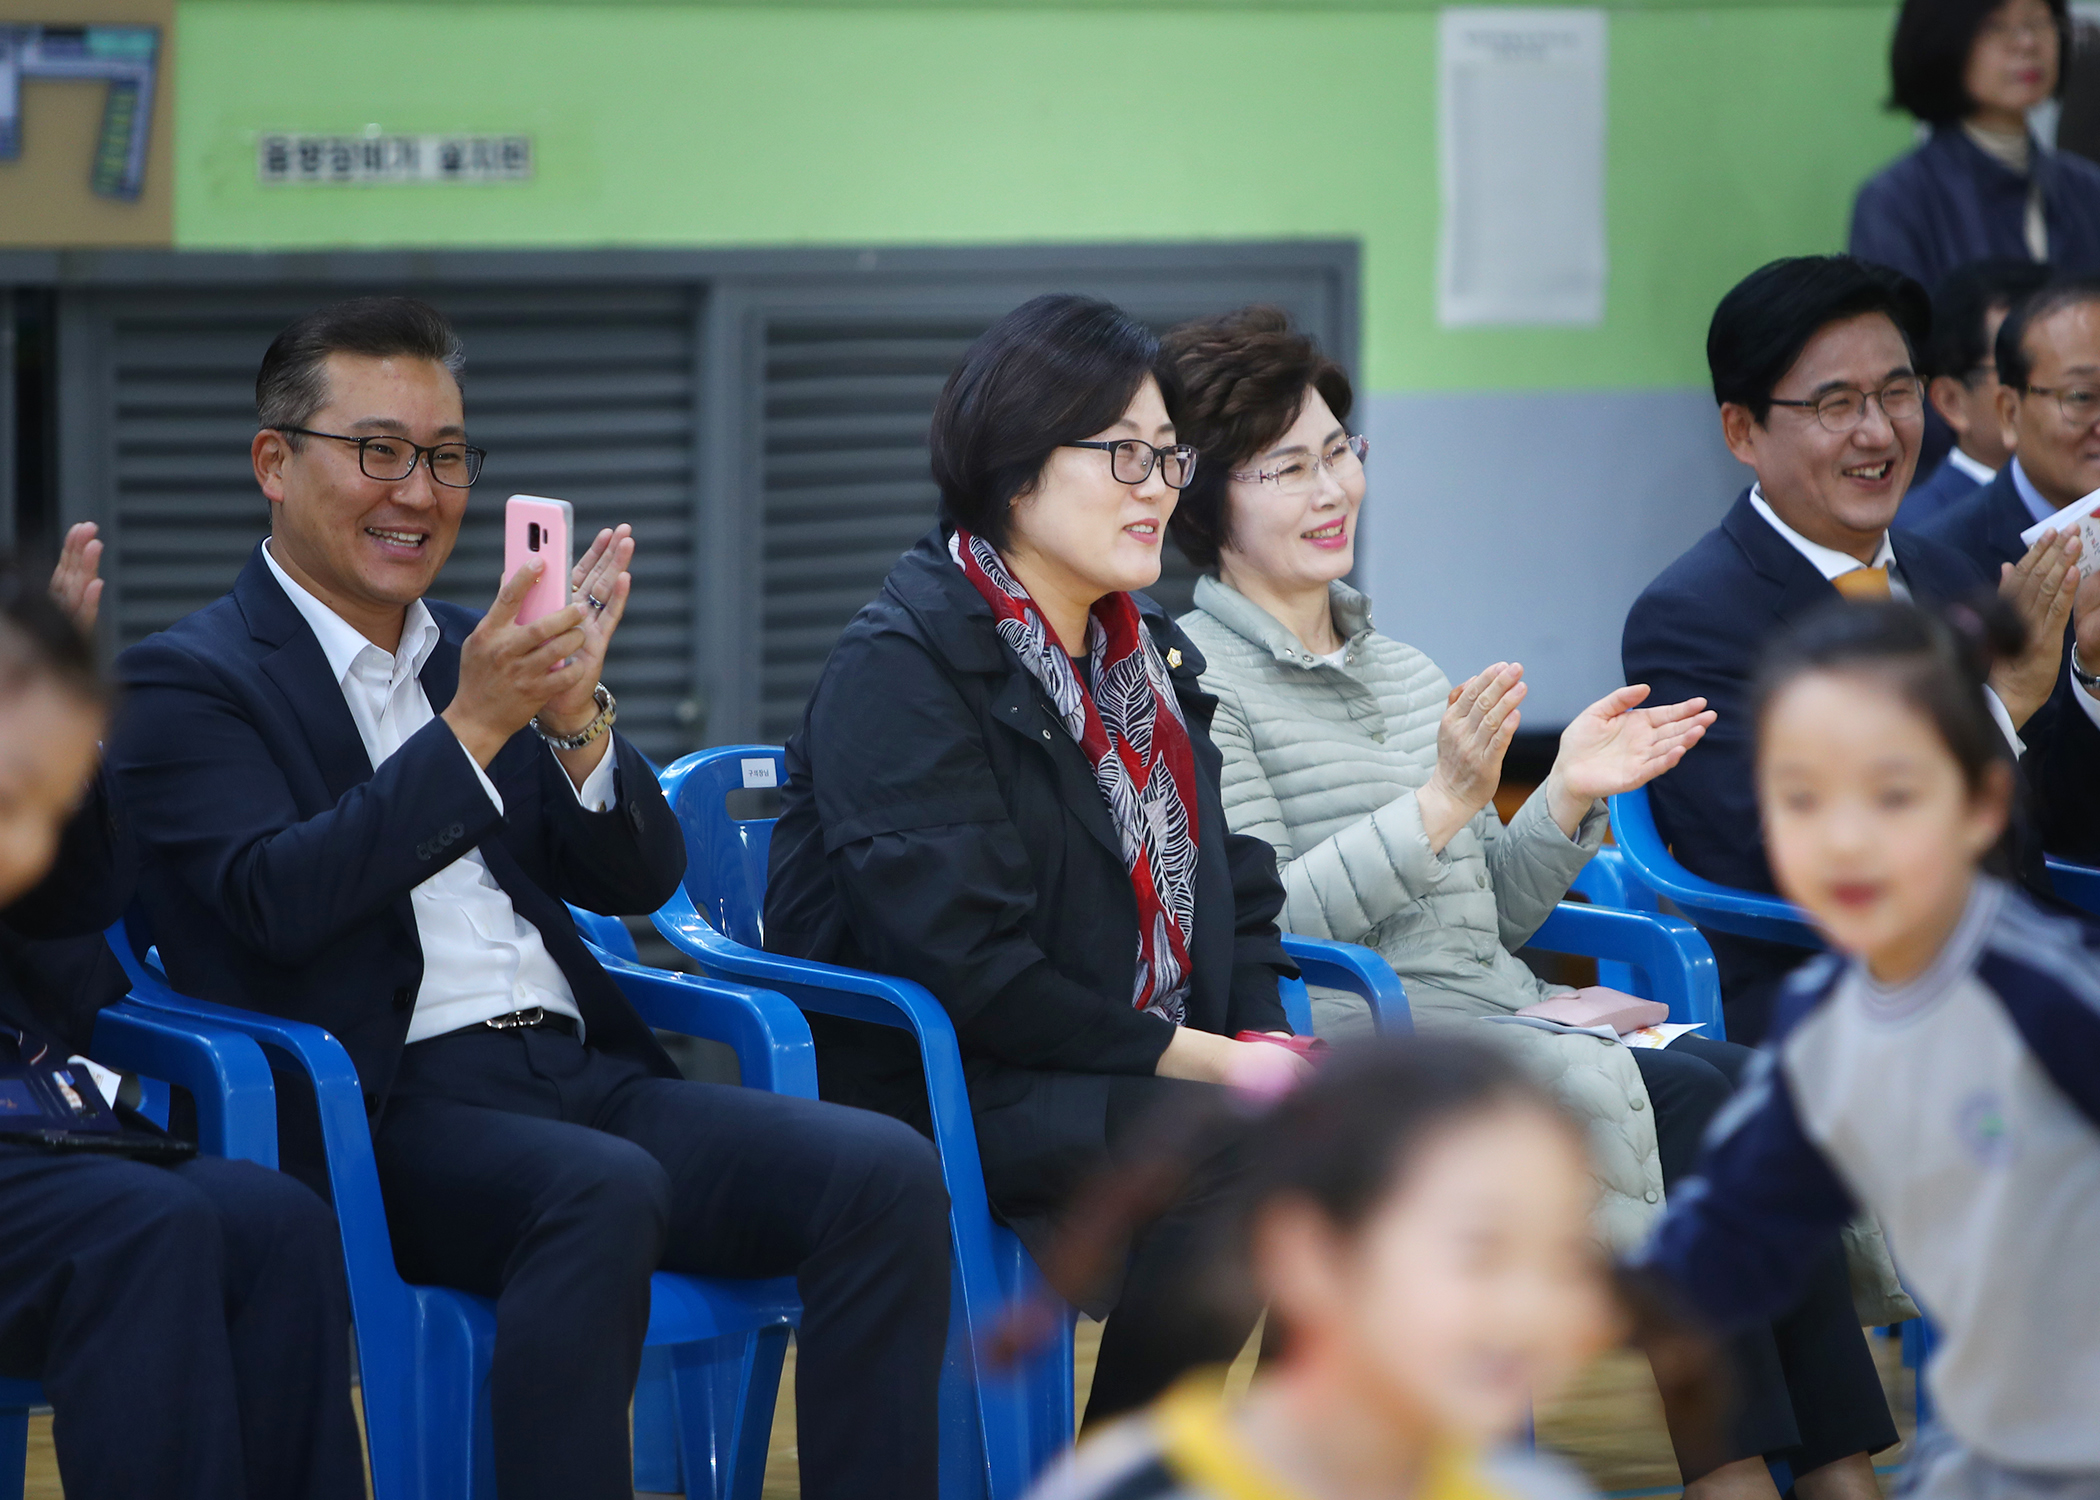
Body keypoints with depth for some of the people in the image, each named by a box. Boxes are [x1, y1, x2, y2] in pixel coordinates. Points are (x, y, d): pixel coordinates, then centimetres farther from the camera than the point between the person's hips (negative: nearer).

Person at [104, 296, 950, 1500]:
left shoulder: (474, 653, 23)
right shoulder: (190, 680, 5)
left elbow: (641, 880, 15)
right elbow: (277, 901, -12)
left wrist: (573, 712, -5)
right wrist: (471, 726, -17)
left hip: (582, 1077, 6)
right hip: (387, 1112, -6)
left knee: (886, 1173, -19)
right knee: (605, 1190, -38)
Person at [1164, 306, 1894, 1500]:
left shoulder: (1407, 675, 21)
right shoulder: (1197, 680, -3)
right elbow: (1250, 932, -13)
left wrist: (1568, 801, 5)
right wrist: (1442, 806, -18)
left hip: (1509, 1026, 7)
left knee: (1742, 1083, -21)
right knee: (1692, 1098, -26)